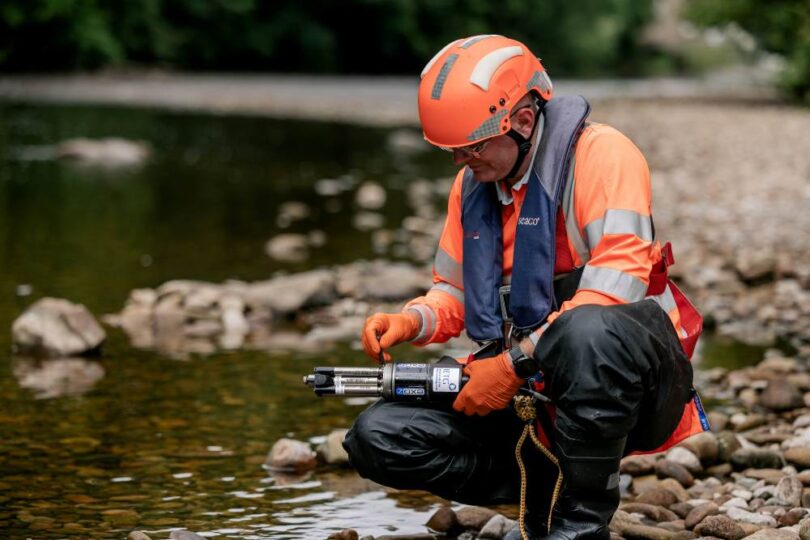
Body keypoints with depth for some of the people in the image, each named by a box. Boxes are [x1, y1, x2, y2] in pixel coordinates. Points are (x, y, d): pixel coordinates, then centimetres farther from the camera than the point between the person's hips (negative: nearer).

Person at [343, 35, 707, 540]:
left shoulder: (601, 153, -13)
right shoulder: (473, 183, 11)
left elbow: (616, 284, -23)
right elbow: (454, 291, 20)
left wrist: (517, 361, -23)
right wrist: (410, 322, -4)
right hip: (530, 390, 7)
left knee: (588, 331, -43)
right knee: (378, 437, -9)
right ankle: (546, 487, 0)